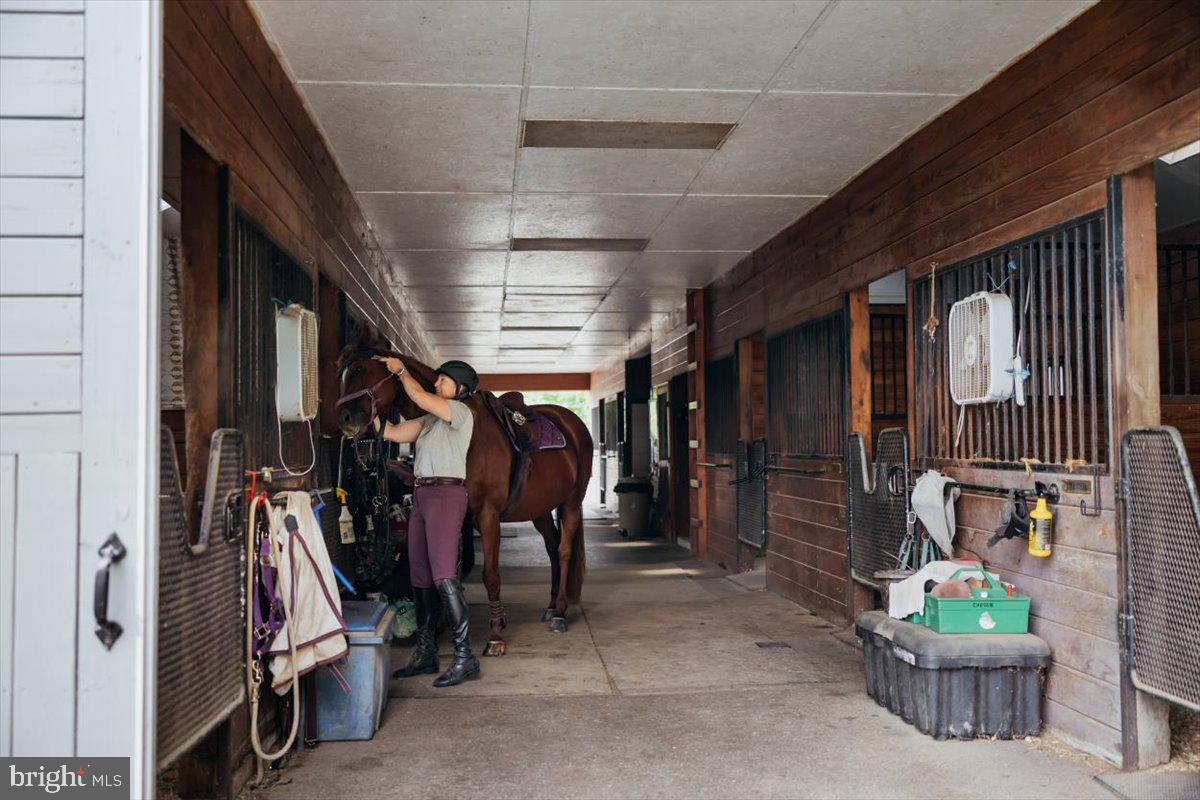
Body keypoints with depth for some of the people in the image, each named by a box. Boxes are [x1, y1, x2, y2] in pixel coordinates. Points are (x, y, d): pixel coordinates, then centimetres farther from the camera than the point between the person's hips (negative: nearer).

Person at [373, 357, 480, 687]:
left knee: (444, 576, -15)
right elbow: (391, 433, 17)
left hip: (446, 493, -9)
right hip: (421, 495, 9)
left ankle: (465, 657, -13)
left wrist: (401, 370, 2)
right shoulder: (429, 420, 21)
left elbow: (421, 398, -12)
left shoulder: (462, 412, -3)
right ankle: (425, 654, 17)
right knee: (420, 577, 9)